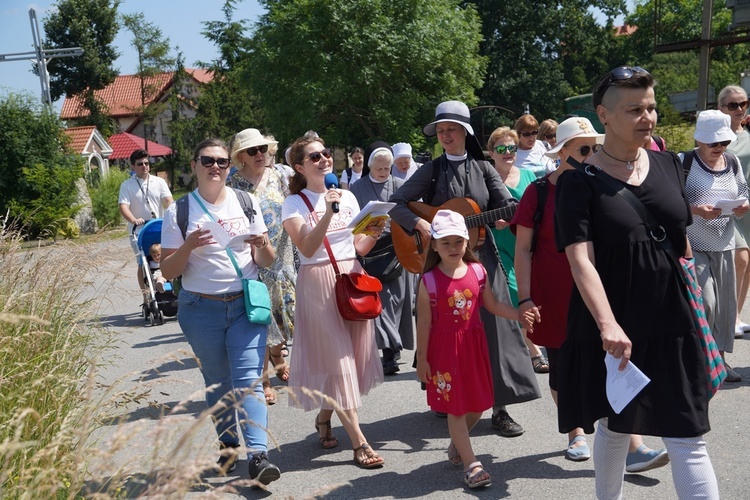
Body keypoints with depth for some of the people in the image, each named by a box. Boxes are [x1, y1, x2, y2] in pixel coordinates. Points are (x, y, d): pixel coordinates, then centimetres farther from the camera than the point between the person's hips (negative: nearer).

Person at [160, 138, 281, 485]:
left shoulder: (246, 202, 5)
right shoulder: (179, 211, -1)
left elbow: (266, 261, 8)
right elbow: (168, 272, -2)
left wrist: (263, 245, -15)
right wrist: (188, 246, -20)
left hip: (246, 303, 0)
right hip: (201, 308, 0)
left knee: (248, 378, -9)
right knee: (218, 384, 11)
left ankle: (257, 454, -13)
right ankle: (227, 448, 26)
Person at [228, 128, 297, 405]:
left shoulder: (278, 176, 6)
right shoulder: (234, 184, -6)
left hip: (282, 257, 4)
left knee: (285, 310, 9)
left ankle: (278, 357, 39)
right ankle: (263, 379, 12)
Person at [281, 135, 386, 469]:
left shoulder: (348, 197, 10)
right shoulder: (295, 203, -3)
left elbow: (359, 248, 13)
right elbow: (307, 248, -17)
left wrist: (373, 236, -7)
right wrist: (328, 213, -24)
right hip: (318, 282, -5)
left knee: (354, 353, 9)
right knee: (337, 358, -5)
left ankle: (323, 418, 30)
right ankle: (358, 442, -3)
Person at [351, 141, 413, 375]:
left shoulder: (400, 186, 7)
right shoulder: (358, 188, 7)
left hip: (397, 251, 0)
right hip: (370, 252, 0)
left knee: (394, 300, 1)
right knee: (378, 301, -6)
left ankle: (391, 350, 15)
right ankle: (390, 349, -1)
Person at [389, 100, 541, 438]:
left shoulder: (482, 168, 8)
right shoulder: (431, 170, 3)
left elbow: (508, 204, 3)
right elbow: (396, 204, -1)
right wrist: (421, 225, -16)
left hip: (480, 255, 1)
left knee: (492, 325, -4)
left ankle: (500, 406, 1)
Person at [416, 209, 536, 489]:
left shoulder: (477, 271, 0)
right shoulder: (429, 280, -10)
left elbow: (493, 305, 8)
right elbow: (424, 322, -7)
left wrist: (520, 316, -6)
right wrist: (422, 358, -6)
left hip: (474, 344, 4)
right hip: (444, 348, -4)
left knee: (477, 404, 14)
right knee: (455, 407, 1)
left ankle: (457, 443, 41)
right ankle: (471, 464, 10)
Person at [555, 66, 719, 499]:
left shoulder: (669, 165, 6)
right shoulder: (581, 182, -8)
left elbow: (684, 243, 16)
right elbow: (581, 260, -19)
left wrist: (696, 308, 17)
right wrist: (607, 325, -32)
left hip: (673, 325, 3)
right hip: (614, 330, -3)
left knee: (688, 438, 2)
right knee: (614, 427, 13)